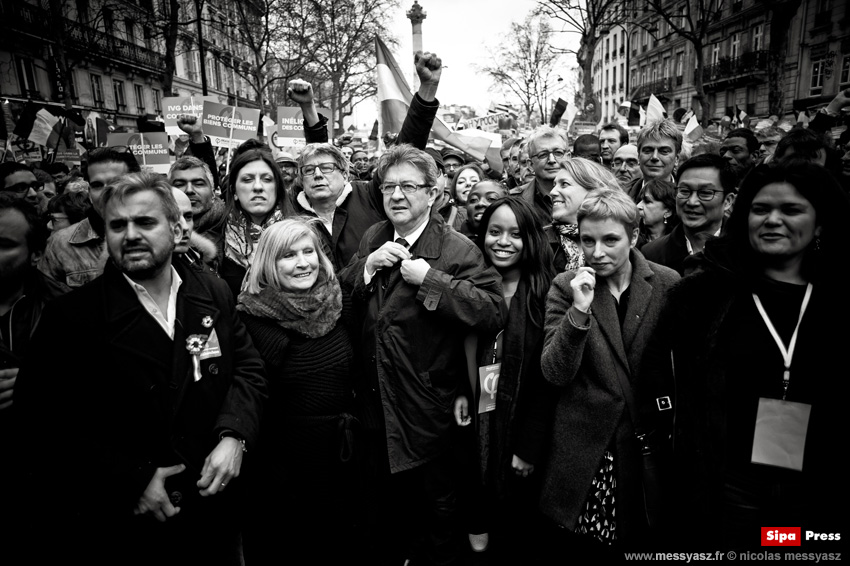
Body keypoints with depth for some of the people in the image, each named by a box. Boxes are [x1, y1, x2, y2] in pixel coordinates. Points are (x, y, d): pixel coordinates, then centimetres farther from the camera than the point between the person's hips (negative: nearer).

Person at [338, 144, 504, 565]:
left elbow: (493, 312, -28)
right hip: (374, 400, 6)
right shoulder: (373, 237, 4)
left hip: (426, 408, -5)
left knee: (436, 502, 17)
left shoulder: (458, 250, -16)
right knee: (383, 495, 27)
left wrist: (430, 278, -30)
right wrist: (368, 266, -14)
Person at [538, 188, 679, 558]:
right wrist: (579, 311, -23)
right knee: (582, 548, 4)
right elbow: (555, 374, -11)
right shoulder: (566, 287, -5)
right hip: (584, 448, -1)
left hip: (650, 441, 1)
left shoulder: (667, 284, -3)